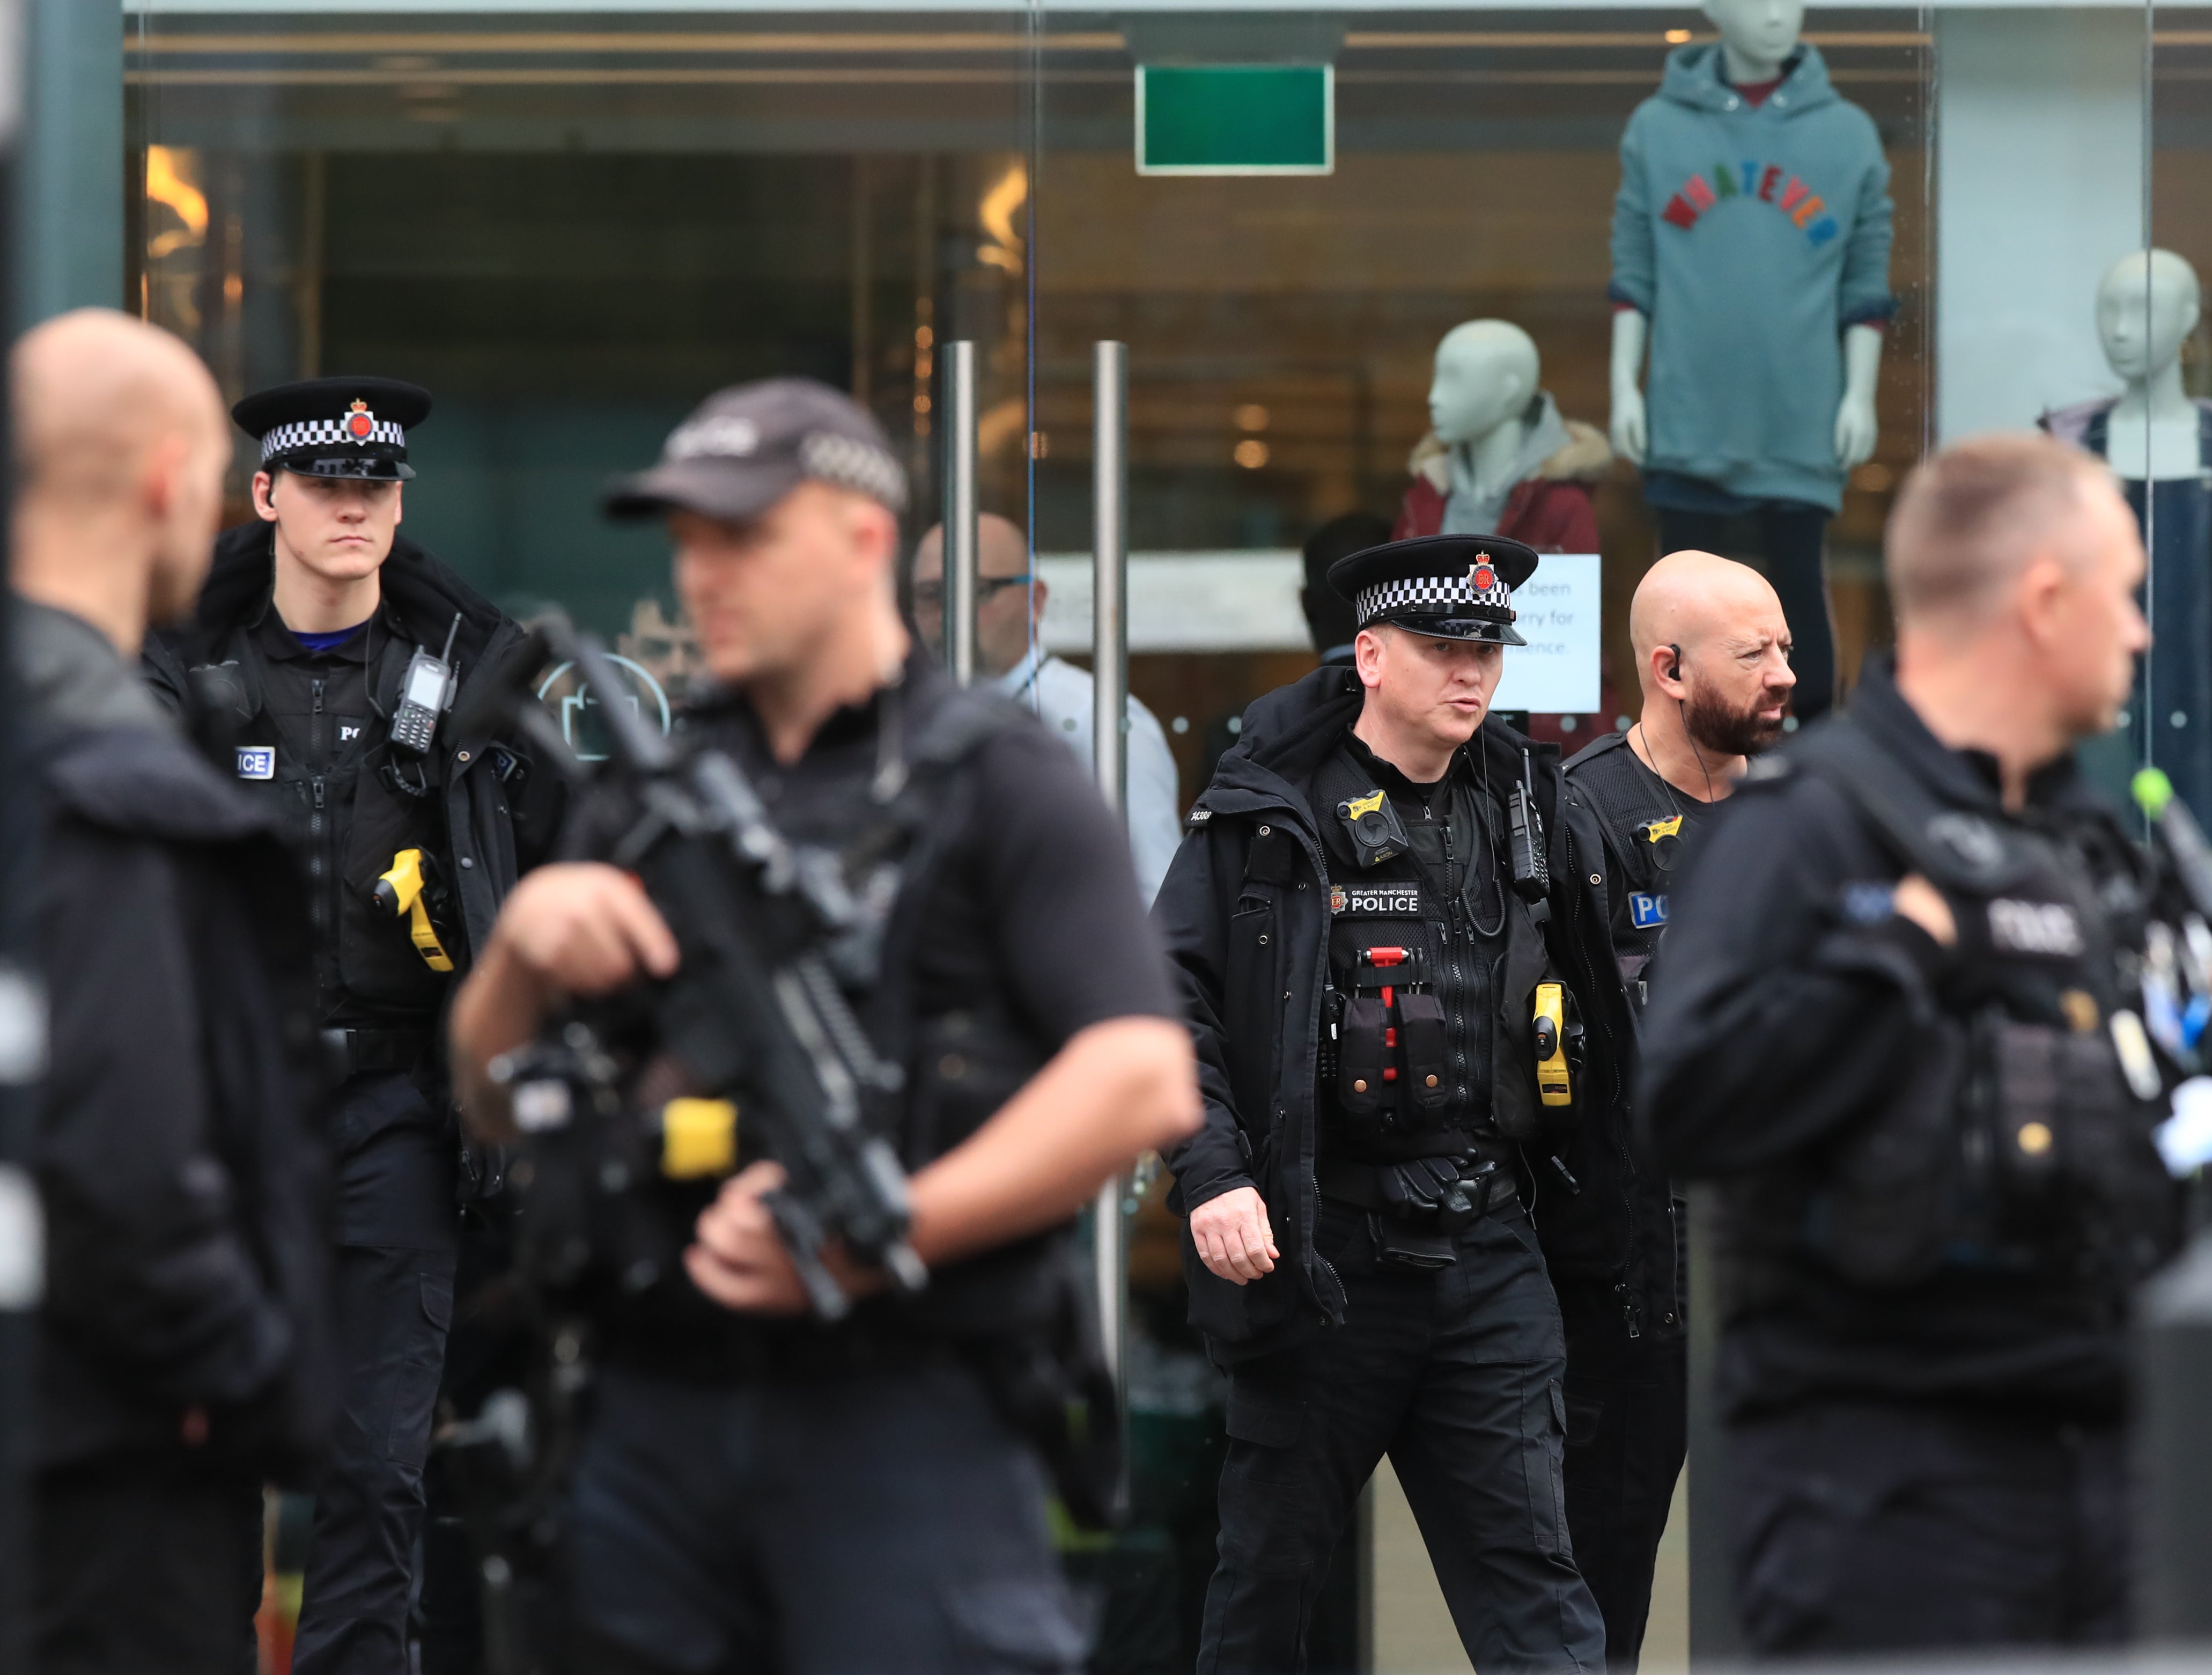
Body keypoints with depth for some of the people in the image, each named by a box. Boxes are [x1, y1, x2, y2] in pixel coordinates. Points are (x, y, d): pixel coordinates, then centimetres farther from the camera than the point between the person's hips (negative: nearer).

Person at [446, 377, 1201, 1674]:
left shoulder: (999, 782, 0)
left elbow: (1146, 1081, -13)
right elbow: (494, 1100, 18)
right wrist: (523, 939, -4)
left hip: (904, 1413, -5)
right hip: (660, 1412, 6)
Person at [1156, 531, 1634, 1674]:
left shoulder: (1526, 809, 11)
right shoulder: (1269, 816, -4)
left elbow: (1599, 1008, 23)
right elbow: (1166, 999, -8)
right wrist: (1209, 1173, -18)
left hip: (1487, 1254, 3)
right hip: (1319, 1247, -3)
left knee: (1527, 1565, -1)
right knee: (1270, 1567, 8)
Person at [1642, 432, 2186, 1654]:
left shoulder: (2091, 843, 19)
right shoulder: (1811, 818, -9)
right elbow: (1687, 1106, -23)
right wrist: (1897, 949, -22)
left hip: (2092, 1453, 8)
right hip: (1890, 1465, -8)